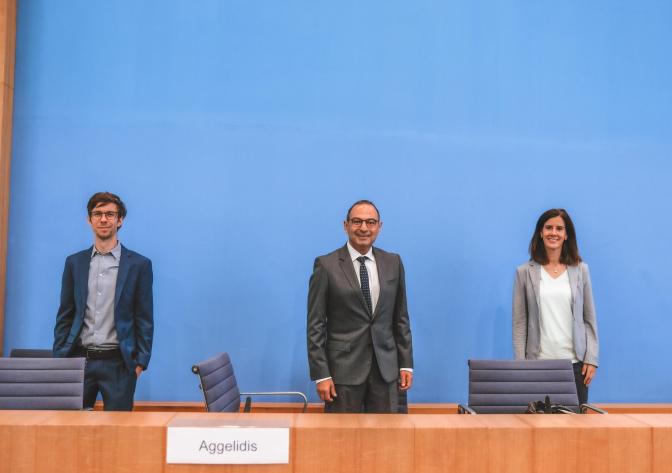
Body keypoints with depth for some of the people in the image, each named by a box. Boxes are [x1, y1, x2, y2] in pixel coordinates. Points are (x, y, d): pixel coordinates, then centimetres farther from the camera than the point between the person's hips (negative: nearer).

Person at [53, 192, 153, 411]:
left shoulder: (139, 264, 1)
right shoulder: (74, 262, 10)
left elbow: (144, 319, 1)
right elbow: (65, 316, 11)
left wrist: (140, 362, -5)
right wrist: (59, 359, 4)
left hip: (118, 363, -2)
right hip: (80, 359, 2)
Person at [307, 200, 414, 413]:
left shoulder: (393, 262, 7)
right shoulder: (326, 265, -4)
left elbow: (401, 317, 11)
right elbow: (315, 325, -5)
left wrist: (406, 363, 8)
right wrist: (321, 374, -9)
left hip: (386, 367, 3)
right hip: (344, 367, -3)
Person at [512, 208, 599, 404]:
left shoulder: (581, 270, 7)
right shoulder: (525, 272, 4)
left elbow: (589, 318, 7)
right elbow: (519, 322, 2)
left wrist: (591, 359, 0)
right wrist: (520, 364, -3)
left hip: (575, 362, 1)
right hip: (538, 362, -1)